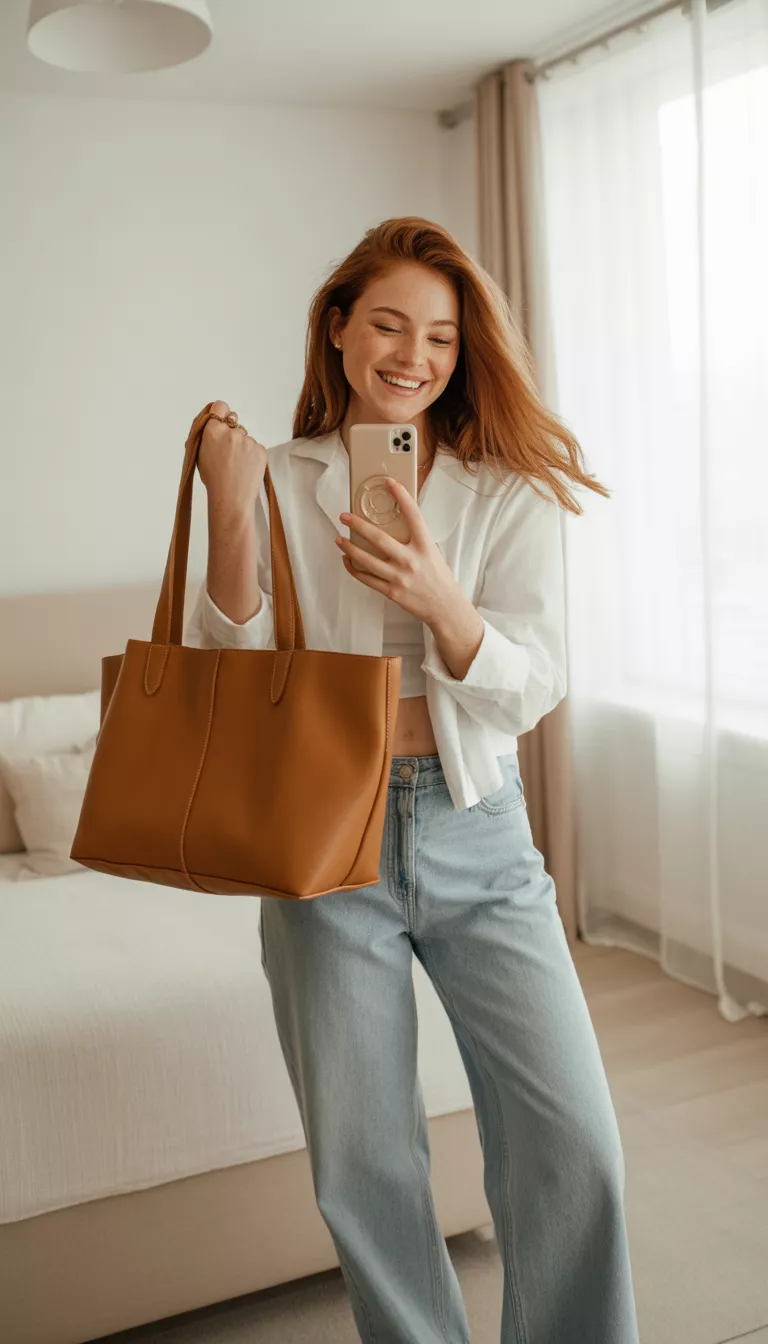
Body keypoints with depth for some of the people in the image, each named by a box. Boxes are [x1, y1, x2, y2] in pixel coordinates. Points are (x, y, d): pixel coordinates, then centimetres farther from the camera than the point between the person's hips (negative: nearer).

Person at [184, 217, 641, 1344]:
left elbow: (531, 690, -6)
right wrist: (231, 514, -16)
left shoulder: (508, 490, 2)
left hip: (477, 835, 0)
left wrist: (442, 603, -25)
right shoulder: (279, 481, 2)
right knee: (363, 1164, 9)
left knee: (575, 1147, -4)